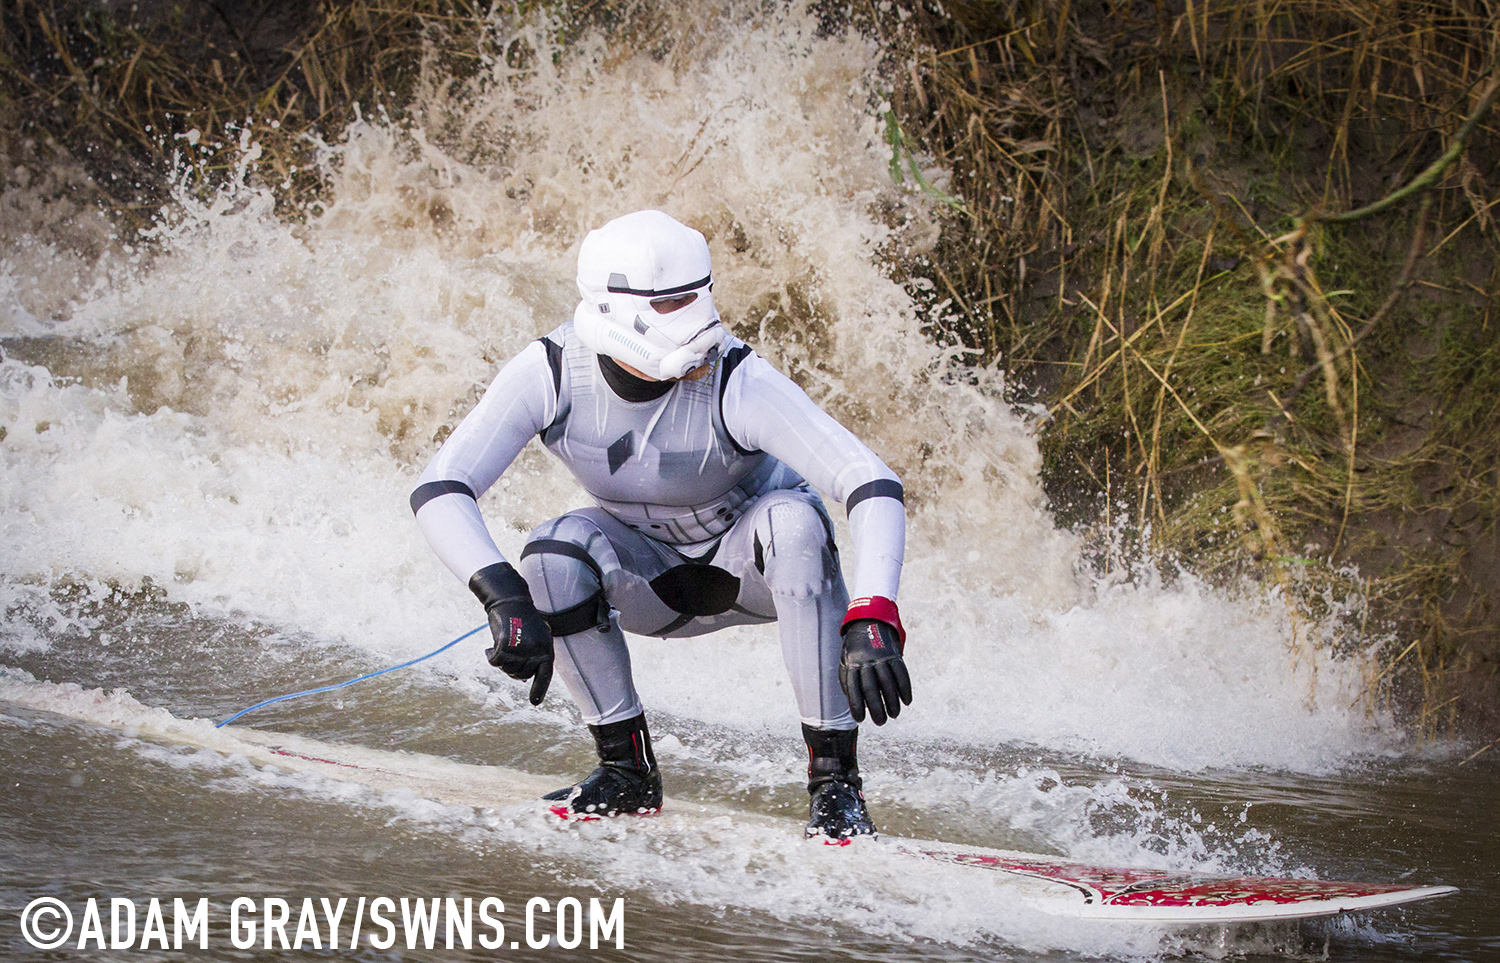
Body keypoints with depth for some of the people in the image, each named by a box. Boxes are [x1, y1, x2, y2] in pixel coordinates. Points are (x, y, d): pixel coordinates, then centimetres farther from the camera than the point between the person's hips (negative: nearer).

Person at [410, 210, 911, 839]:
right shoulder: (551, 373, -25)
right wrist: (503, 596, -46)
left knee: (794, 519, -35)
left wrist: (873, 620, -54)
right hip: (652, 572, 2)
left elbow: (873, 486, -39)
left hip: (752, 556, -2)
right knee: (554, 554, -28)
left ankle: (834, 775, -27)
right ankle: (628, 769, -9)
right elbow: (440, 490, -29)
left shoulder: (735, 381, -33)